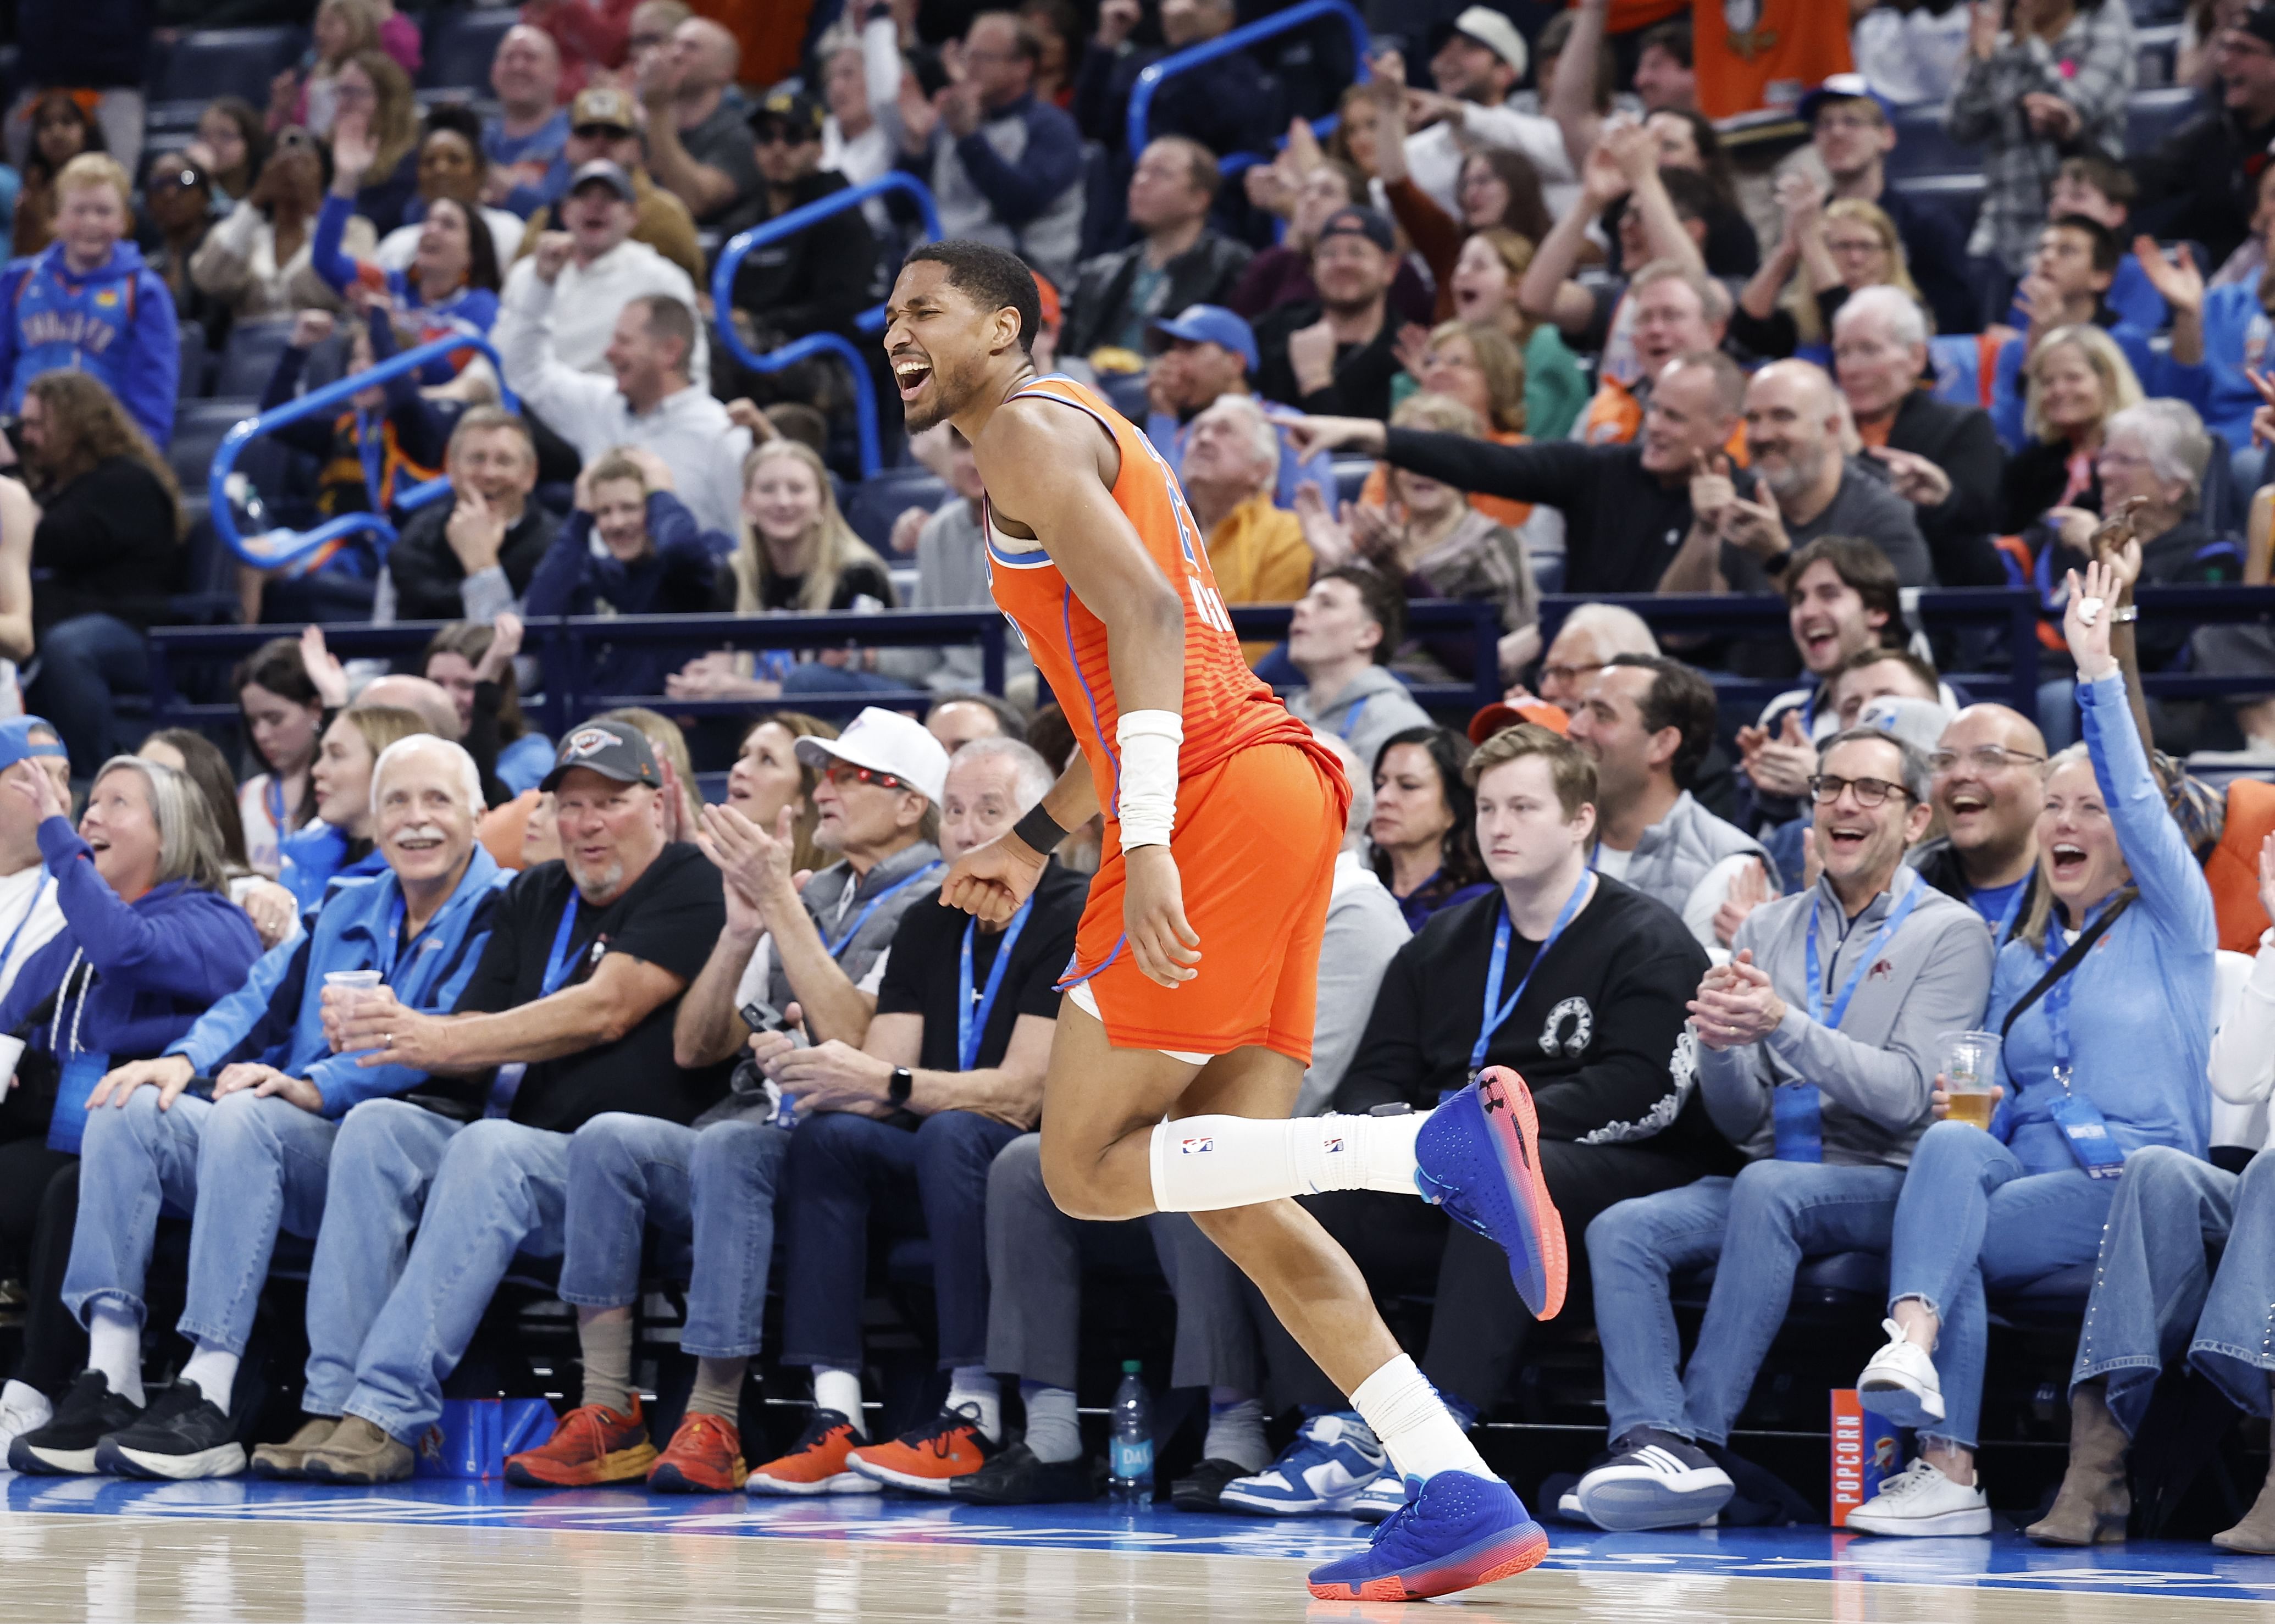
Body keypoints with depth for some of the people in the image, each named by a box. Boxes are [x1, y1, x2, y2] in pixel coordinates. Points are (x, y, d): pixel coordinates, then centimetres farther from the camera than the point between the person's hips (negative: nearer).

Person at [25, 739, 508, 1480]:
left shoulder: (498, 913, -1)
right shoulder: (348, 911, 26)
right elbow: (268, 996, 18)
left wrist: (319, 1086, -26)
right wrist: (187, 1058, -4)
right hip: (299, 1153, 8)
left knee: (243, 1118, -33)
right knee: (129, 1107, -11)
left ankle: (208, 1403, -39)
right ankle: (107, 1380, -22)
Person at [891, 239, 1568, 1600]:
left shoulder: (1027, 429, -2)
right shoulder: (1086, 437, 29)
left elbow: (1146, 616, -17)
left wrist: (1146, 840, -25)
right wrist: (1036, 839, 37)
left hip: (1225, 796, -10)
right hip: (1281, 782, 10)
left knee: (1088, 1169, -8)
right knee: (1224, 1195, 8)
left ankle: (1443, 1144, -23)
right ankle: (1463, 1501, -1)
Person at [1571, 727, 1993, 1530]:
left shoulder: (1950, 935, 2)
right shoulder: (1766, 930, 17)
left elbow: (1905, 1096, -11)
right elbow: (1739, 1119, 13)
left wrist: (1785, 1027, -22)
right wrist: (1720, 1047, -10)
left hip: (1884, 1183, -5)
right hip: (1769, 1172, 5)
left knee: (1769, 1188, -36)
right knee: (1621, 1229, -22)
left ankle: (1699, 1432, -35)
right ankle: (1653, 1442, -39)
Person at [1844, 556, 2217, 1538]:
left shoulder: (2169, 925, 10)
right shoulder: (2017, 963, 27)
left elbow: (2138, 802, -6)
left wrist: (2099, 674, -13)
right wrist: (1973, 1113, 6)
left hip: (2139, 1185, -4)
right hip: (2024, 1176, 4)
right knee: (1952, 1143, -31)